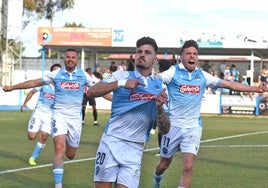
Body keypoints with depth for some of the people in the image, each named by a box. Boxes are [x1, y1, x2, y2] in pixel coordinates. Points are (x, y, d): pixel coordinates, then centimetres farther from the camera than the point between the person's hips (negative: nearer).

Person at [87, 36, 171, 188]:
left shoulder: (159, 86, 8)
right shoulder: (122, 75, 5)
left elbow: (165, 129, 5)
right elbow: (91, 92, -10)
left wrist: (159, 108, -14)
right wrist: (121, 83, -20)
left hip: (135, 150, 1)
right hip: (111, 141, -1)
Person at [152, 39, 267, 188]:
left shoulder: (203, 76, 5)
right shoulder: (173, 72, -6)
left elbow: (229, 84, 9)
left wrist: (256, 89, 7)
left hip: (193, 127, 2)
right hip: (173, 125, -2)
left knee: (188, 166, -12)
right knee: (164, 164, 14)